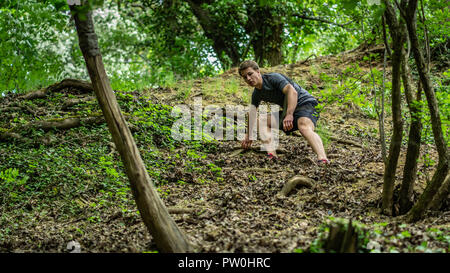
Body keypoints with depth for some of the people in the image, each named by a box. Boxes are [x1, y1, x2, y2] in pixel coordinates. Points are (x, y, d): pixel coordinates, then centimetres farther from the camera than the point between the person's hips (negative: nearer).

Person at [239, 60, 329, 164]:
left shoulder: (273, 78, -16)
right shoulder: (256, 93, 9)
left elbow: (292, 92, -30)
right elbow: (252, 113, 19)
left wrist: (289, 115, -41)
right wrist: (248, 136, 20)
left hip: (305, 102, -9)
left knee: (304, 127, -38)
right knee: (262, 120, 1)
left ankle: (322, 159, -64)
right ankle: (272, 154, -24)